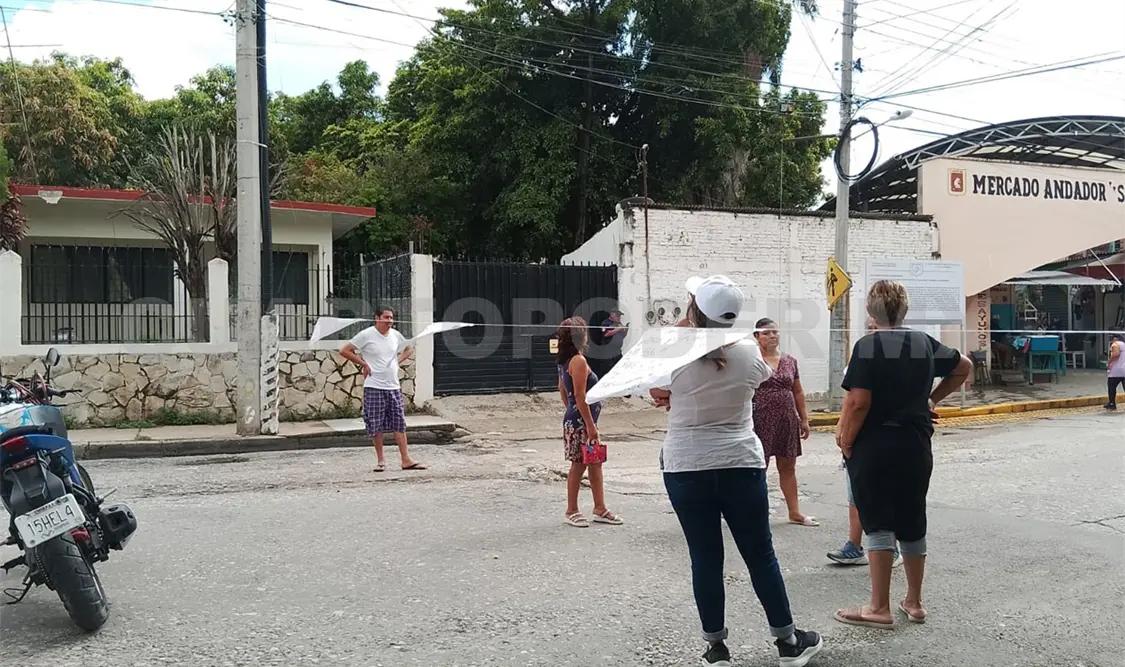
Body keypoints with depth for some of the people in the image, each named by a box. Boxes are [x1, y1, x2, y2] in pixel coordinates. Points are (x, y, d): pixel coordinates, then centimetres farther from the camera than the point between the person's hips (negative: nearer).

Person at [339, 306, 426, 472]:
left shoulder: (395, 335, 7)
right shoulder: (366, 335, -8)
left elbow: (409, 349, 25)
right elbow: (344, 351, -7)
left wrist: (398, 360, 8)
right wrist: (363, 364, -7)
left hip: (394, 387, 4)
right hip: (374, 388, -4)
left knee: (399, 424, 3)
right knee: (376, 426, 2)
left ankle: (406, 460, 6)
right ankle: (380, 460, 16)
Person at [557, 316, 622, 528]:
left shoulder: (565, 361, 11)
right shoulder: (579, 361, -18)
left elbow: (562, 390, 18)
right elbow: (580, 395, -22)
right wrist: (590, 425, -20)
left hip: (574, 419, 10)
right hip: (581, 421, -10)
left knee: (595, 463, 13)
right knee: (579, 465, 0)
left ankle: (600, 509, 19)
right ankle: (572, 511, 12)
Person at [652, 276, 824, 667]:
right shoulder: (749, 353, -6)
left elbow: (658, 394, 7)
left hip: (685, 468, -1)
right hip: (741, 465, 1)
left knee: (705, 559, 7)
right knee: (761, 555, 10)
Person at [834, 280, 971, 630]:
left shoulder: (868, 346, -13)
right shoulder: (924, 343, 6)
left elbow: (858, 402, -20)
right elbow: (964, 367, 22)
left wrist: (846, 442, -9)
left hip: (873, 448, -5)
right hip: (916, 447, 6)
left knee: (878, 526, 1)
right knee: (912, 525, 15)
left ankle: (880, 608, 6)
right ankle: (914, 602, 26)